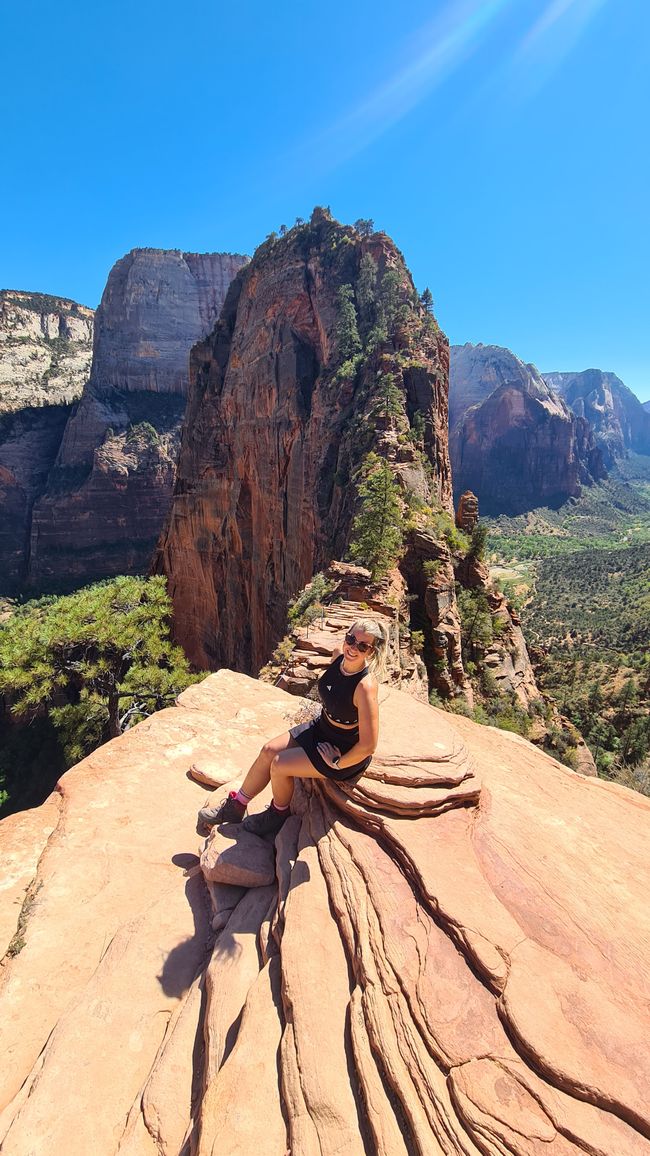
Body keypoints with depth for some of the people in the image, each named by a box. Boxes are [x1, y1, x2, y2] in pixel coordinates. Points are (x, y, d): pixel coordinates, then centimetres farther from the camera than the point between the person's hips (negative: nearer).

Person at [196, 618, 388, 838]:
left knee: (279, 765, -14)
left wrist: (337, 763, -19)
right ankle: (235, 808, 19)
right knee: (269, 750, -1)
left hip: (345, 751, -7)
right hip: (321, 728, 8)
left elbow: (368, 745, -30)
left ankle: (278, 815, 18)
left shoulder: (365, 686, -34)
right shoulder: (339, 656, -11)